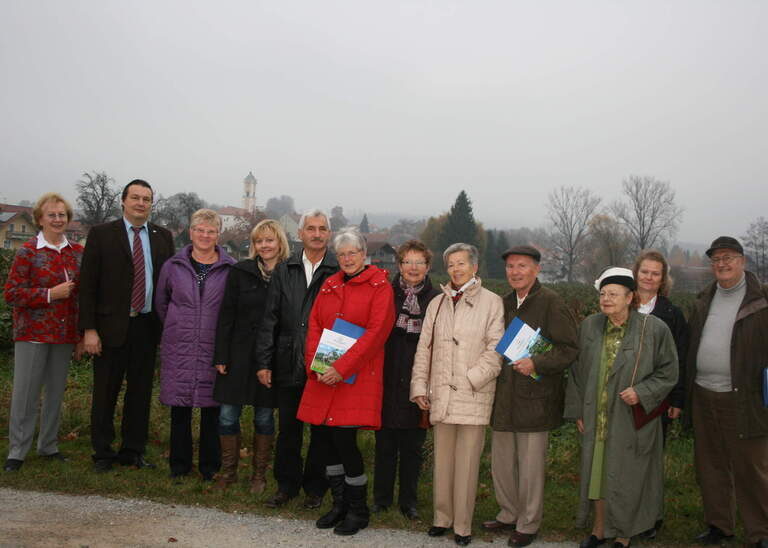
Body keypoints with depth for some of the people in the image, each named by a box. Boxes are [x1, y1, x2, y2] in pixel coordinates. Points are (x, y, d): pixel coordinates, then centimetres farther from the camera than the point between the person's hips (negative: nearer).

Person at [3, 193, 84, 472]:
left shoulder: (78, 252, 7)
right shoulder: (27, 252, -5)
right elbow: (11, 293, -8)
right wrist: (50, 294, -16)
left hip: (64, 333, 4)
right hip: (32, 332, -4)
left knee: (56, 391, 11)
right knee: (25, 392, -1)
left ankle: (49, 446, 24)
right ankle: (17, 452, 10)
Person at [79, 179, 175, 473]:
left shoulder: (162, 237, 8)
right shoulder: (101, 234, -1)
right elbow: (88, 285, -4)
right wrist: (89, 329, -11)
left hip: (147, 326, 3)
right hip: (111, 326, -3)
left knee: (140, 393, 11)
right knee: (105, 394, 7)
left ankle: (133, 451, 24)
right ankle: (103, 453, 21)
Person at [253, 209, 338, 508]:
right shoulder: (284, 270, 8)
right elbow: (270, 319, 7)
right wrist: (264, 362, 2)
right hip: (289, 365, 3)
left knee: (322, 429, 8)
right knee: (288, 428, 12)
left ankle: (315, 488, 24)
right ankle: (287, 484, 29)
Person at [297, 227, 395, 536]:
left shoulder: (380, 287, -2)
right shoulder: (330, 285, 15)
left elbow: (375, 333, -12)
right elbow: (314, 324, 11)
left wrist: (341, 368, -18)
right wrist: (315, 365, -6)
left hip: (356, 375, -5)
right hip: (324, 375, 6)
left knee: (344, 439, -9)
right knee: (322, 437, 5)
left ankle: (358, 511, 12)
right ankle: (340, 504, 25)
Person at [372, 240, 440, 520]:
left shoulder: (436, 300, 0)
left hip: (418, 383, 0)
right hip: (387, 380, 0)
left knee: (413, 446, 10)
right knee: (385, 443, 9)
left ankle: (408, 501, 24)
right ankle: (381, 497, 24)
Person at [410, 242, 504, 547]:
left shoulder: (491, 302, -1)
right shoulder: (437, 303, 14)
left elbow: (496, 348, -5)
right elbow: (424, 347, 14)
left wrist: (473, 377, -13)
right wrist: (419, 385, 8)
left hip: (473, 395, -4)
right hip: (441, 395, 4)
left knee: (467, 461, 1)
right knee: (442, 459, 11)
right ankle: (442, 518, 24)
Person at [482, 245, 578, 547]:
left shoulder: (551, 302, -10)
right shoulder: (504, 303, 11)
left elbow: (569, 349, -12)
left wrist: (535, 364, -21)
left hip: (534, 398, -6)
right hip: (503, 397, 6)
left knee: (531, 467, 5)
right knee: (501, 462, 15)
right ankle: (509, 514, 34)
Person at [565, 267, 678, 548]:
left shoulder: (654, 329, -10)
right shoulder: (589, 326, 1)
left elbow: (668, 372, -3)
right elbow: (577, 370, 8)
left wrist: (642, 392, -17)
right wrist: (577, 410, 7)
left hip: (631, 419, -3)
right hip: (596, 418, 4)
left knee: (627, 477, 7)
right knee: (596, 470, 13)